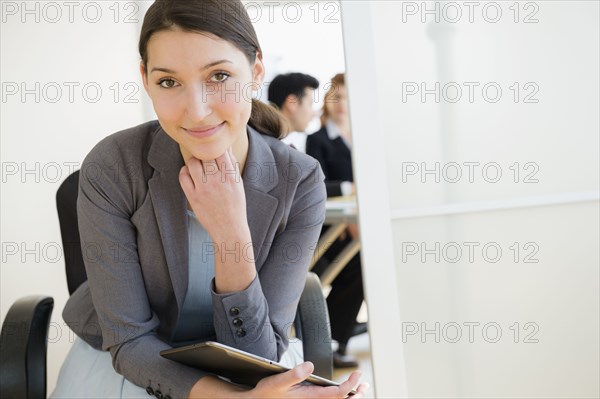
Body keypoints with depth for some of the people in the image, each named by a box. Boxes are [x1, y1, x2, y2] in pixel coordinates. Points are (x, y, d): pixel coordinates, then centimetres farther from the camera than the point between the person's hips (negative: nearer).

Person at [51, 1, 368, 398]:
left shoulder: (300, 183, -19)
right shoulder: (111, 169, -22)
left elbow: (257, 356, -17)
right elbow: (129, 341, -18)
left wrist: (232, 236, -32)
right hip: (119, 363, 0)